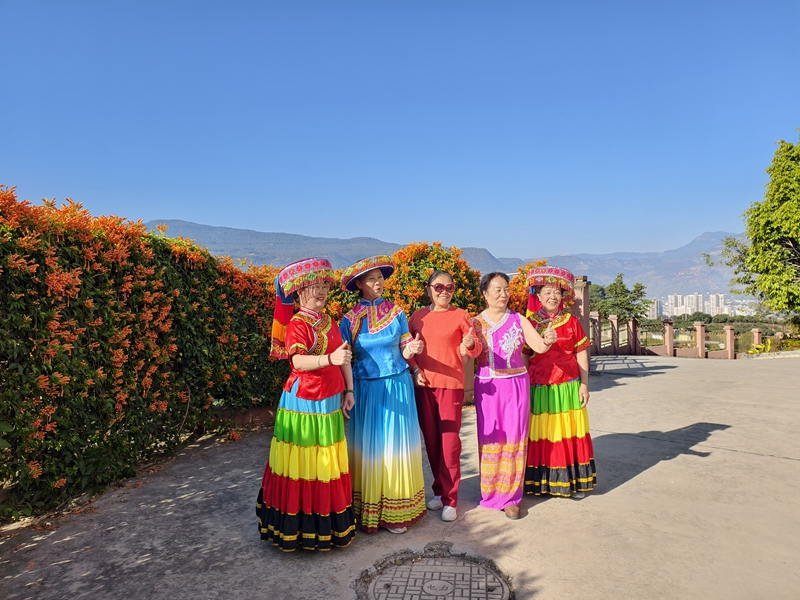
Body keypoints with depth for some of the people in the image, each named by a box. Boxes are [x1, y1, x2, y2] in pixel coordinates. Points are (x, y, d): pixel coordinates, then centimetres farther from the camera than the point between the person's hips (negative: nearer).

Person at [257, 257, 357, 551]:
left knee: (329, 464, 15)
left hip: (330, 403, 7)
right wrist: (329, 359, -38)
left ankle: (330, 523, 29)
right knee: (302, 465, 0)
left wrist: (348, 390, 11)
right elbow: (298, 362, -25)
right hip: (303, 403, -7)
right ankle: (299, 527, 15)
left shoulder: (330, 322, 11)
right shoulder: (297, 324, -11)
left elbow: (345, 356, 15)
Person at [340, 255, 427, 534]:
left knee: (396, 445, 5)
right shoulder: (350, 319, -1)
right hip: (365, 388, -1)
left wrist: (411, 349, -17)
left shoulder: (396, 313, 3)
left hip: (396, 386, 1)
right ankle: (367, 509, 18)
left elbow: (404, 351, 6)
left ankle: (395, 512, 19)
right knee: (368, 446, 4)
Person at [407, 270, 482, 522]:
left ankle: (450, 500, 9)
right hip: (423, 385, 3)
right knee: (431, 439, 11)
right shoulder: (418, 316, 8)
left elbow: (475, 349, 0)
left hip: (451, 384, -3)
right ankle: (439, 490, 27)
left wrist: (470, 344, -22)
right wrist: (415, 369, -3)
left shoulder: (460, 316, 1)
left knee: (450, 440, -3)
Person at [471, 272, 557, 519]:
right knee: (490, 439, 4)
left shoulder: (518, 320, 3)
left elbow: (538, 346, -8)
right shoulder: (476, 322, 2)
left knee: (515, 438, 2)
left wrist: (547, 341, -30)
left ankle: (510, 496, 15)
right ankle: (490, 492, 21)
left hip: (516, 385, 1)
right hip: (488, 387, 0)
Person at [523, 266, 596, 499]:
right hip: (539, 389, -1)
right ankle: (541, 482, 15)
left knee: (569, 433, 6)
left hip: (567, 387, 1)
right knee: (541, 435, 4)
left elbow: (581, 355, 6)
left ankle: (574, 482, 17)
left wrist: (584, 385, 1)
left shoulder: (571, 322, 5)